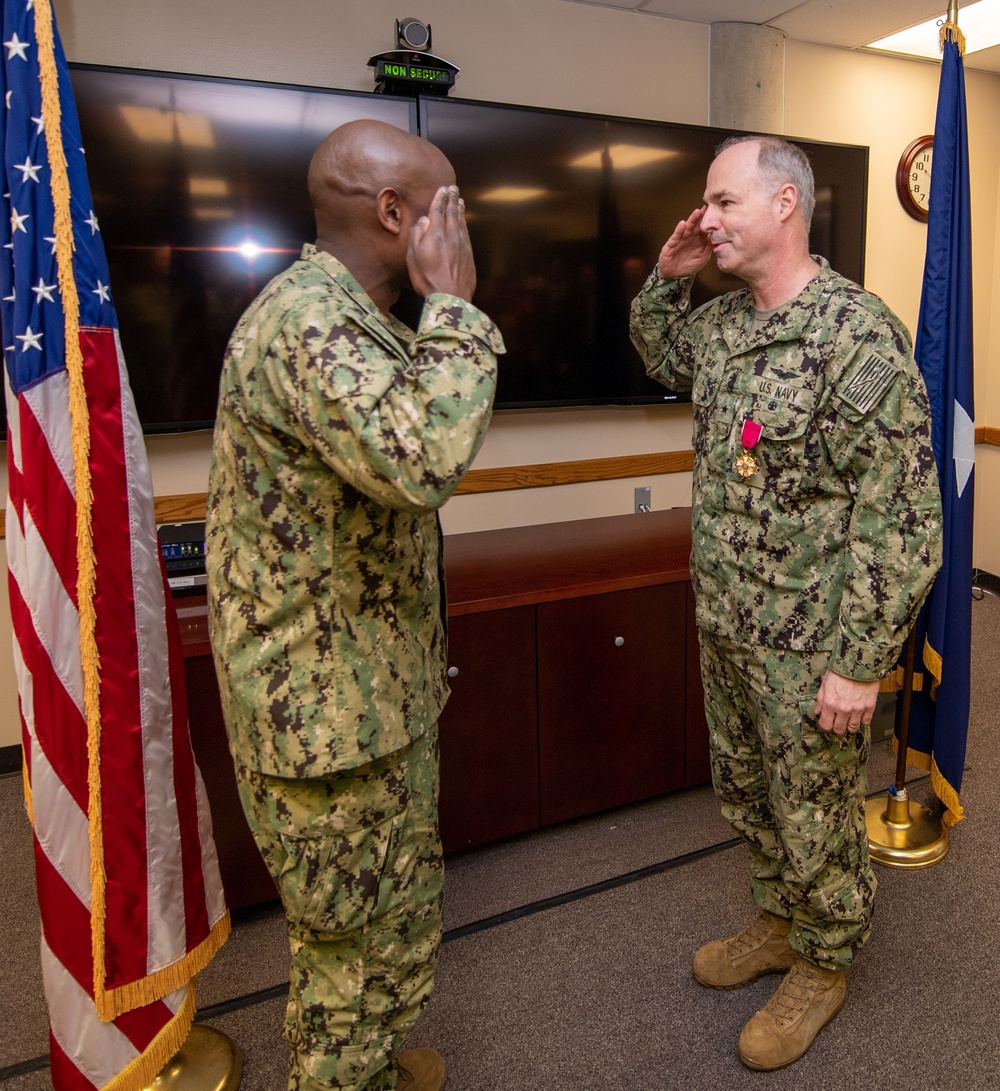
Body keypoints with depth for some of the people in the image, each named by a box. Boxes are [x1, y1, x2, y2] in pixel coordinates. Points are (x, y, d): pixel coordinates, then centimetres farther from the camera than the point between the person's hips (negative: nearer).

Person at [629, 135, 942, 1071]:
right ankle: (778, 923, 48)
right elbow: (659, 354, 28)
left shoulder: (859, 336, -21)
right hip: (724, 623, 8)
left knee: (814, 817, 13)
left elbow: (901, 519, -21)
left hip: (807, 643, -7)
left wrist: (859, 663, -21)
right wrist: (668, 275, 9)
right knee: (746, 793, 23)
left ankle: (822, 966, 39)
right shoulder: (724, 320, 5)